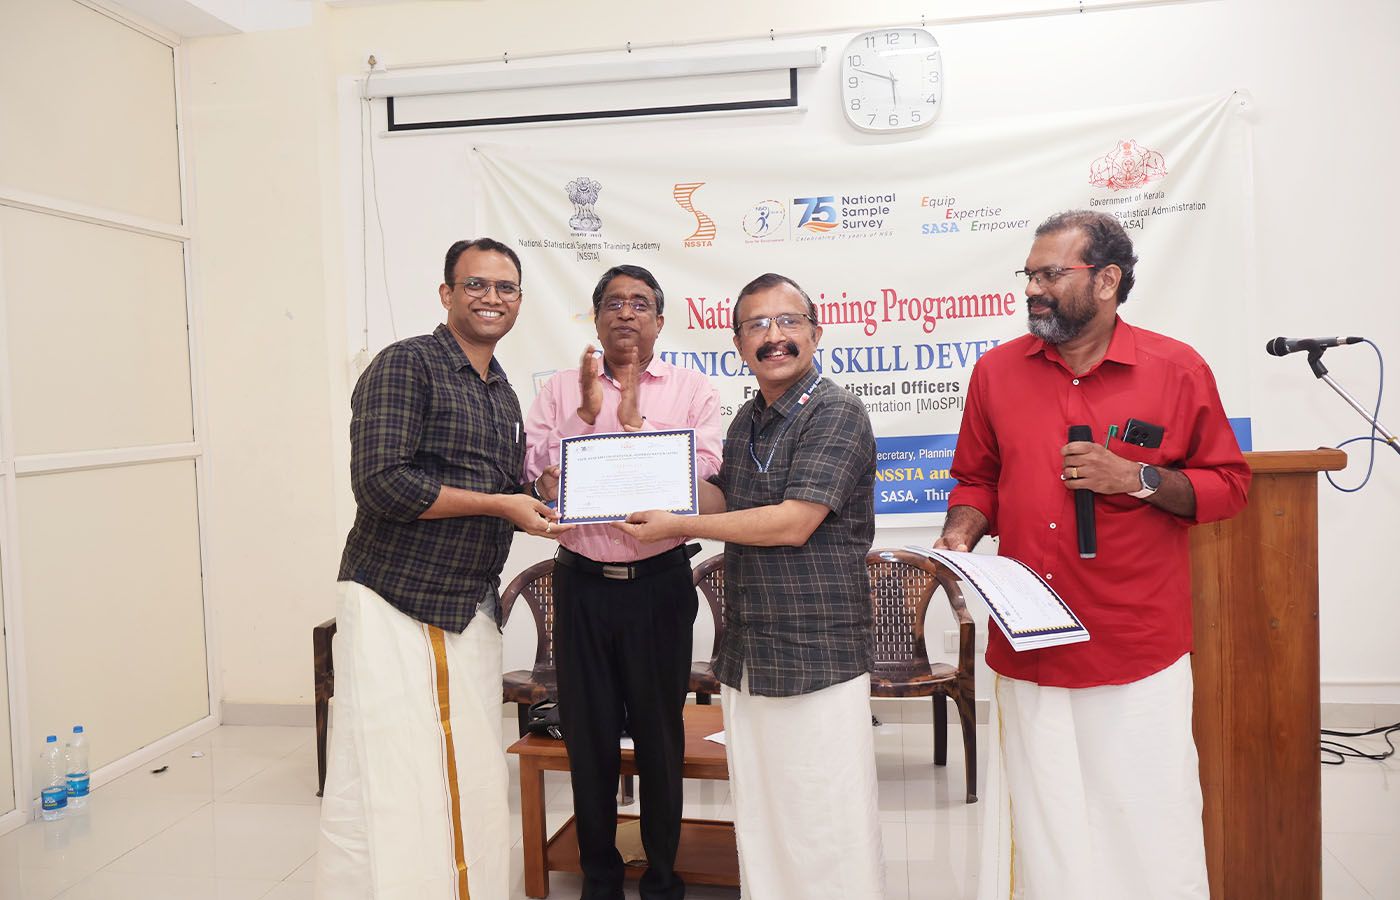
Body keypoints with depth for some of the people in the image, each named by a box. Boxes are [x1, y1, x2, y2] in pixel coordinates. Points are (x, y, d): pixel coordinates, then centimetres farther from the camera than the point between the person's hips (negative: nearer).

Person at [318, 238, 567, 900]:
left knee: (474, 784, 9)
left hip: (471, 612, 7)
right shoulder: (406, 365, -8)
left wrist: (539, 497, 4)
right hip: (395, 604, -7)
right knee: (387, 788, -4)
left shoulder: (503, 395, 16)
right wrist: (501, 504, -13)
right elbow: (381, 483, -19)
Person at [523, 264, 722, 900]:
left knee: (659, 731, 10)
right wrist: (589, 413, -11)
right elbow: (529, 468, -3)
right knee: (587, 731, 12)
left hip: (658, 582, -2)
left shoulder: (692, 391, 2)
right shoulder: (562, 390, 7)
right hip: (581, 581, 2)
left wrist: (633, 418, -13)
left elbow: (703, 473, -11)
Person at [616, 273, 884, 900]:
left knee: (828, 832, 1)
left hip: (818, 657, -7)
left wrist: (677, 525, -12)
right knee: (757, 824, 16)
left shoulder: (836, 413, -11)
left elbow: (793, 522, -19)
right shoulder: (746, 421, 14)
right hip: (745, 656, 8)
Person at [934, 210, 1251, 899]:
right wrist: (961, 533, -7)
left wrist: (1139, 479, -13)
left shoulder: (1178, 371, -2)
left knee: (1150, 823, 7)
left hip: (1141, 655, -2)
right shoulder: (996, 371, 4)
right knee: (1045, 828, 14)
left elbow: (1228, 484, 3)